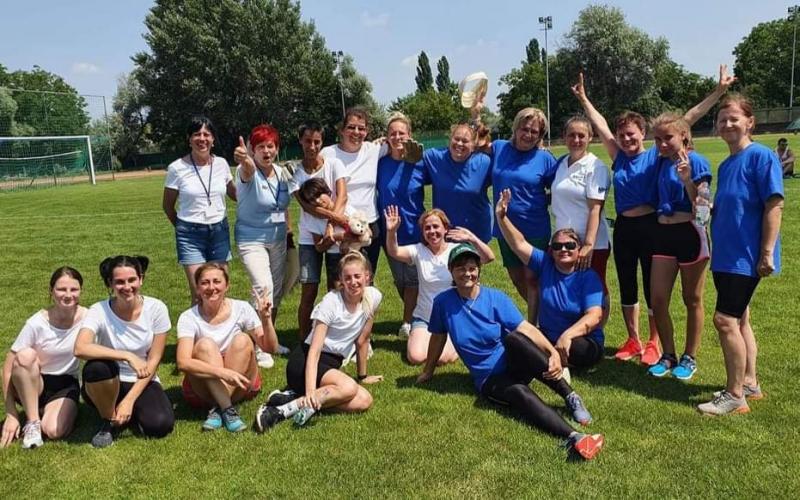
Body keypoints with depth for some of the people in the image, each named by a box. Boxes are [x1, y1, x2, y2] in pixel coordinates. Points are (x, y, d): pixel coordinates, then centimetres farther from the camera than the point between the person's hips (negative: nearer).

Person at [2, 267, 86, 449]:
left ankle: (67, 409, 6)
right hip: (32, 384, 1)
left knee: (54, 431, -30)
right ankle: (32, 421, -18)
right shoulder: (37, 323, -20)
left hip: (66, 384, -1)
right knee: (25, 355, -33)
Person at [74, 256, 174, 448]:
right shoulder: (99, 311, -16)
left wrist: (129, 400, -17)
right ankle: (108, 421, -7)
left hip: (143, 383, 1)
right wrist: (128, 356, -38)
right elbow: (80, 348, -35)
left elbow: (153, 360, -10)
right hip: (110, 385, 0)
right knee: (96, 367, -35)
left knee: (160, 425, -27)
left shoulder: (156, 308, -13)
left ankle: (128, 410, 9)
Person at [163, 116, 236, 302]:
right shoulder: (177, 168, -7)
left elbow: (233, 193, 17)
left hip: (219, 231, 3)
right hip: (191, 234, -3)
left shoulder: (221, 163, 2)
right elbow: (168, 205, 6)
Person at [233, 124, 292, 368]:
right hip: (252, 240, -6)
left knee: (276, 293, 13)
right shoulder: (248, 172, -18)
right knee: (264, 289, -21)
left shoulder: (282, 173, 0)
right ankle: (259, 348, -6)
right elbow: (248, 171, -45)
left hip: (278, 239, 6)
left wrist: (289, 233, 13)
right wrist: (244, 161, -68)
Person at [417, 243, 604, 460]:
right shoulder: (443, 302, -4)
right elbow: (438, 337, 11)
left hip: (515, 364, 0)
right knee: (519, 393, -36)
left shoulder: (495, 298, -6)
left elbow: (526, 329, -15)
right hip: (490, 380, 0)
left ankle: (570, 397, -34)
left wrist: (553, 352, -31)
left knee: (513, 337, -36)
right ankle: (574, 437, -52)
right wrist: (428, 372, 22)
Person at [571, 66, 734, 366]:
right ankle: (633, 341, 26)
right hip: (624, 228, 4)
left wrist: (718, 92, -11)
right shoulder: (618, 157, 6)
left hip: (651, 226, -4)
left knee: (653, 288, 6)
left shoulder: (657, 155, -4)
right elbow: (600, 125, 13)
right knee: (627, 288, 12)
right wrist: (583, 98, 18)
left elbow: (685, 121, -8)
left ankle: (654, 344, 19)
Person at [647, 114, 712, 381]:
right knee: (657, 300, 4)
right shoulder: (662, 162, 7)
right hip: (664, 233, 5)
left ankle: (690, 358, 23)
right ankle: (668, 355, 21)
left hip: (690, 233, -5)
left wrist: (687, 179, -27)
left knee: (692, 300, 9)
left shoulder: (697, 162, -9)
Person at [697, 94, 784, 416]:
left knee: (725, 320, -10)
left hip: (746, 256, -9)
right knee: (739, 319, 16)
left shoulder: (761, 157, -12)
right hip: (725, 255, 9)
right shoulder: (725, 165, 12)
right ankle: (749, 384, 29)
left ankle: (735, 396, 1)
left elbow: (774, 205, -17)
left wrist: (767, 253, -20)